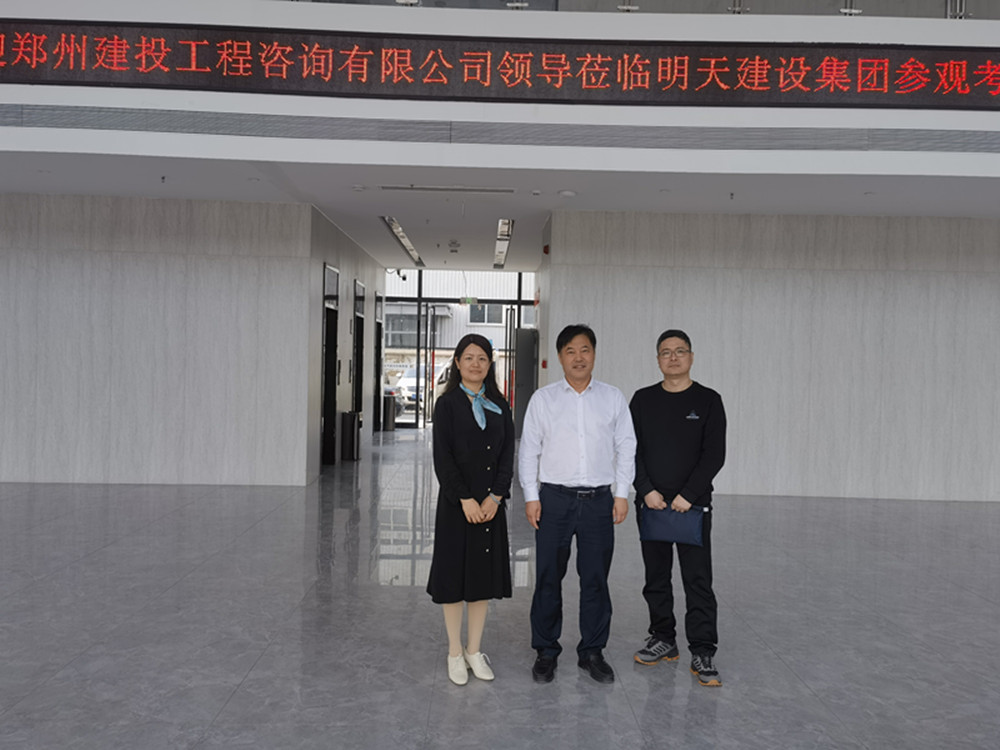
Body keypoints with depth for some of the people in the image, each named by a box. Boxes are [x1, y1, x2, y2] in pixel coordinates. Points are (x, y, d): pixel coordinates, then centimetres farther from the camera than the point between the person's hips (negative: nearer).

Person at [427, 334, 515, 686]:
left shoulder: (499, 406, 8)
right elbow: (442, 458, -8)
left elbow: (508, 455, 4)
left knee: (484, 575, 9)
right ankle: (455, 653, 19)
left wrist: (495, 497, -8)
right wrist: (465, 500, -15)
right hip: (456, 503, -3)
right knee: (454, 575, 4)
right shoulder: (447, 404, -3)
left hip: (491, 503, 4)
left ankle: (474, 650, 23)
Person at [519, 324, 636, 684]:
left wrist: (621, 494, 2)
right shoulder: (543, 399, 4)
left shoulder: (613, 398, 7)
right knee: (548, 578, 4)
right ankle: (546, 651, 18)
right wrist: (531, 496, -1)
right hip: (554, 497, -1)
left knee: (596, 579, 7)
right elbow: (529, 450, 5)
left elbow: (626, 448, 8)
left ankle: (592, 652, 20)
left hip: (599, 499, 1)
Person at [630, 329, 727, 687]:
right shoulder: (643, 400, 7)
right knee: (656, 577, 11)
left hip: (693, 505, -3)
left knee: (698, 580, -3)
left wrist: (688, 495, -13)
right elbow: (632, 450, 4)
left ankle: (703, 653, 4)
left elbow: (714, 455, -5)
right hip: (651, 502, 3)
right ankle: (663, 640, 24)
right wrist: (647, 490, -9)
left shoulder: (708, 400, 0)